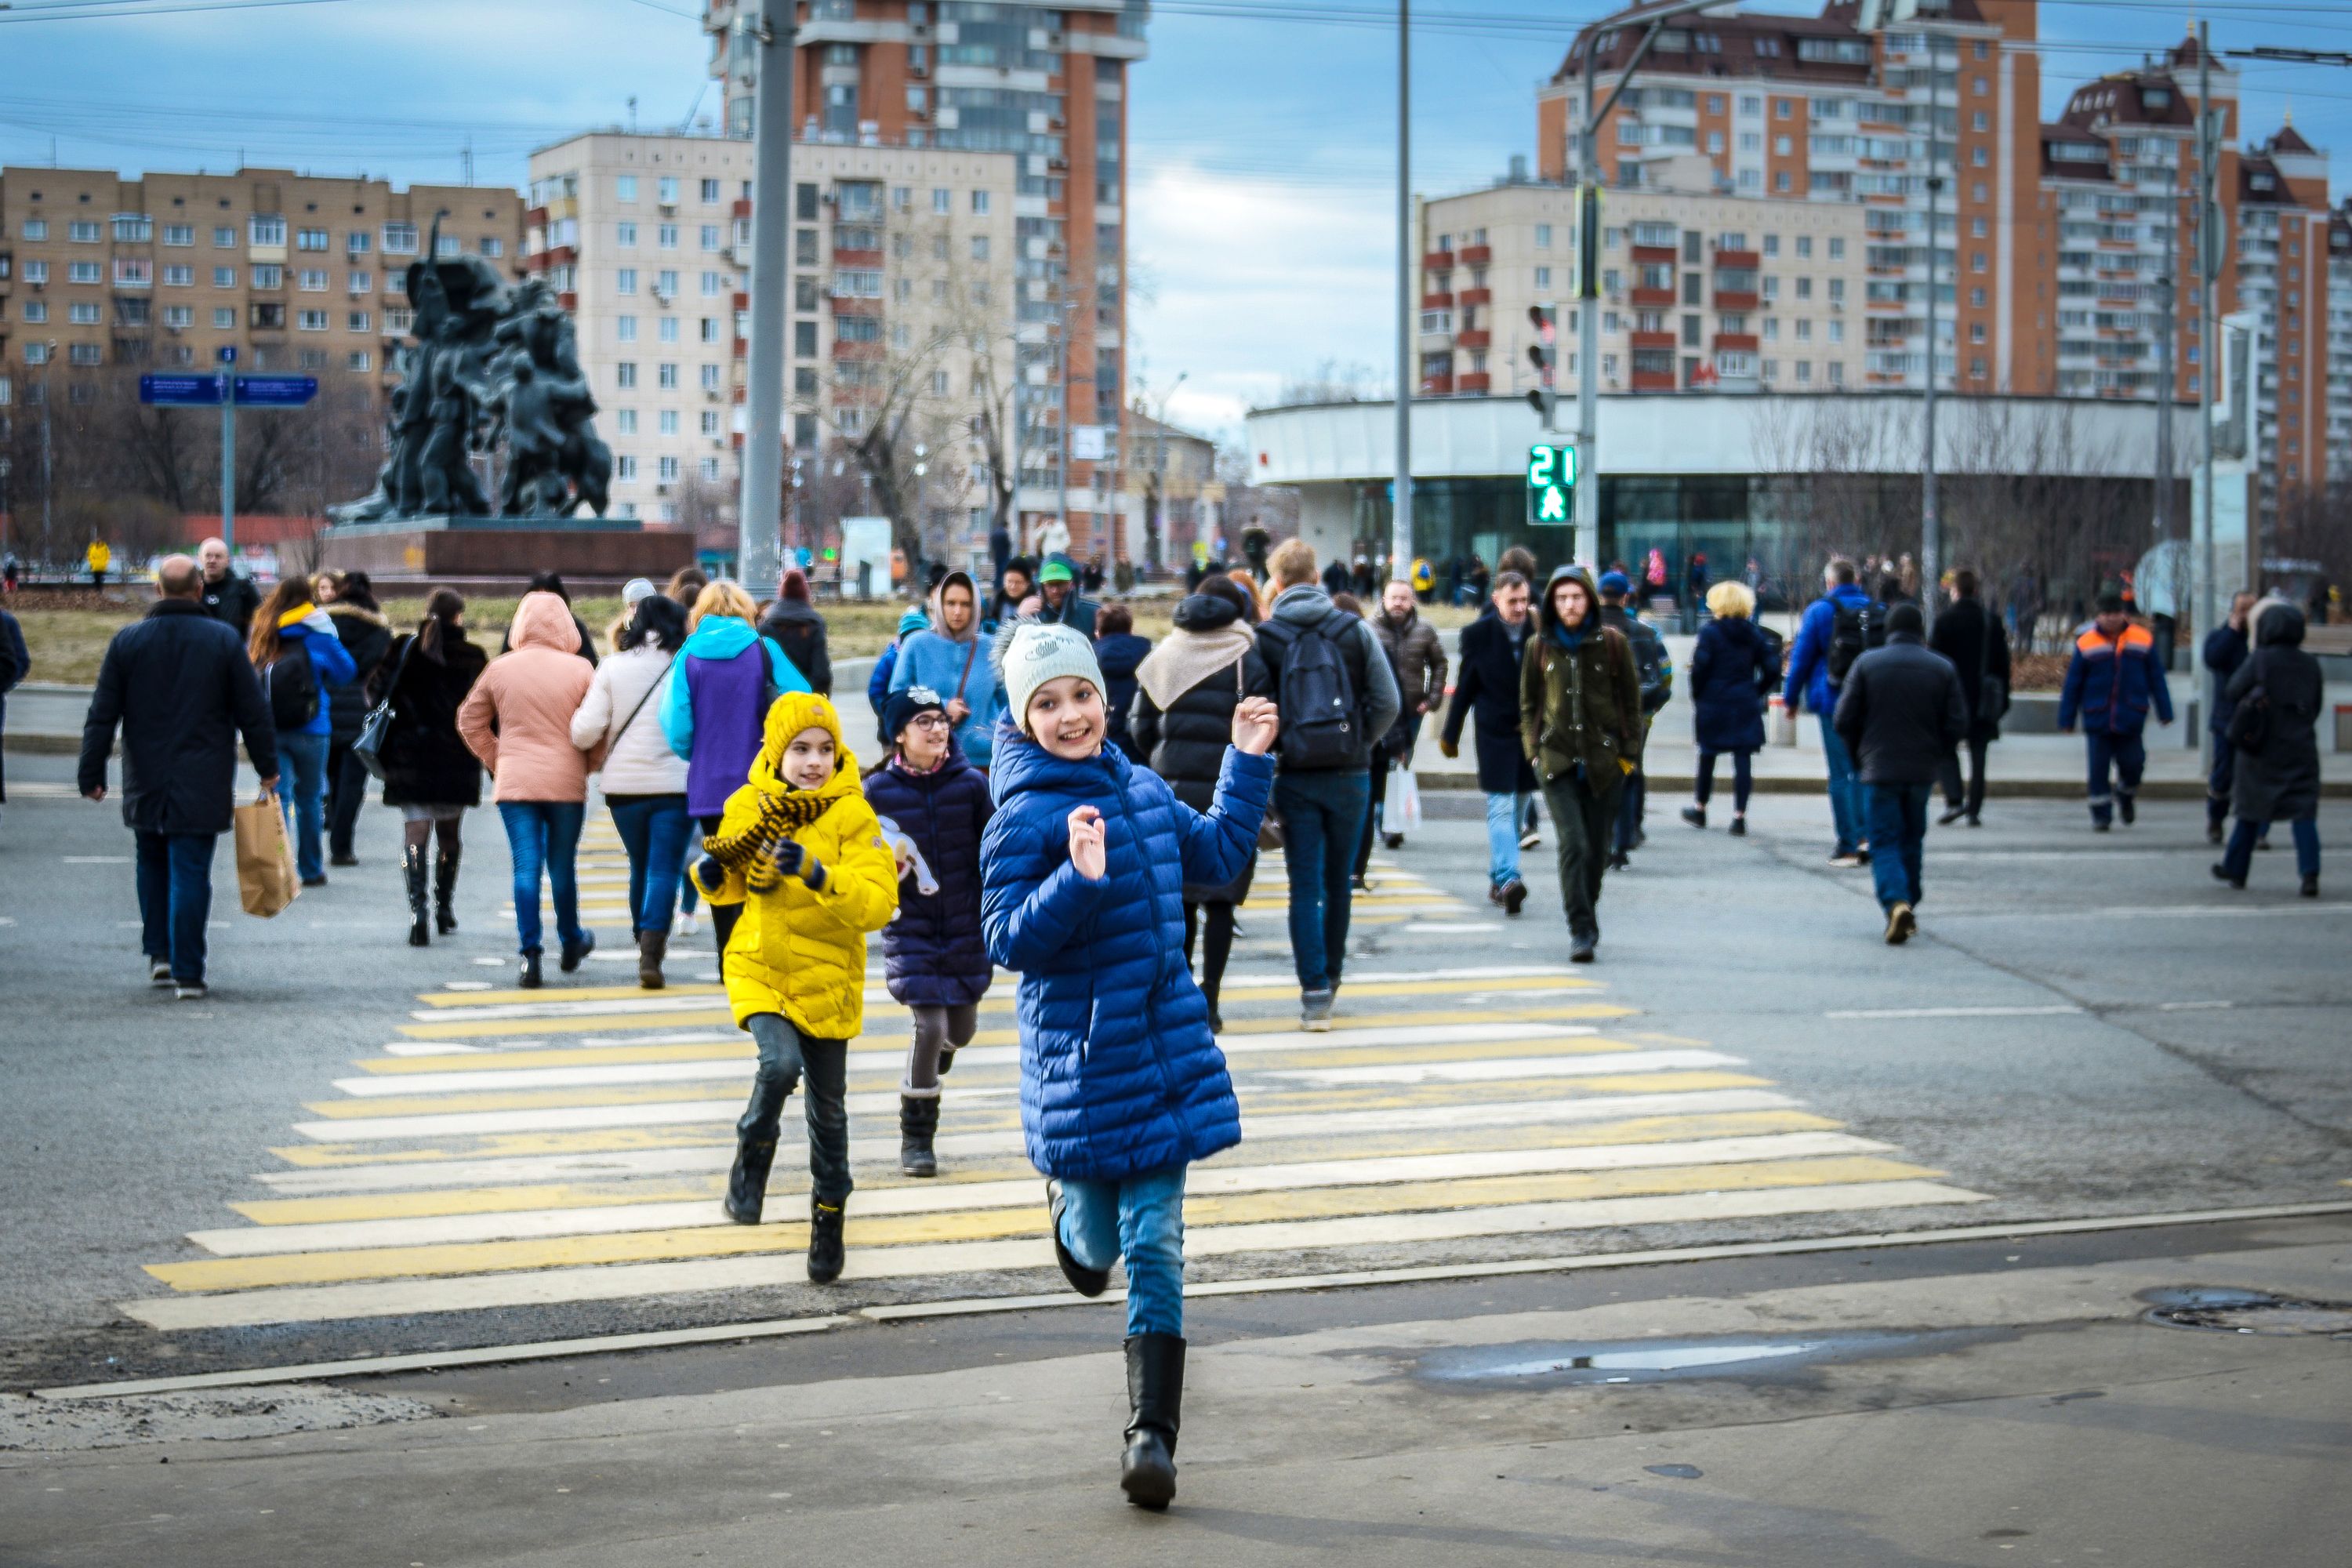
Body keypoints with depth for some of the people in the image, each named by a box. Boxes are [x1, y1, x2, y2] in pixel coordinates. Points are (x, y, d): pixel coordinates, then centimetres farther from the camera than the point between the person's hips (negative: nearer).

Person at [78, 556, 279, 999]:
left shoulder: (127, 640, 0)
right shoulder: (225, 641, -4)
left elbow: (102, 716, 1)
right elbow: (254, 714, -1)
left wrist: (91, 773, 6)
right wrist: (268, 767, 10)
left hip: (145, 784, 2)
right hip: (202, 787, -2)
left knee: (152, 864, 20)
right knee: (190, 873, -2)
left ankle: (159, 952, 15)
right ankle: (187, 973, -4)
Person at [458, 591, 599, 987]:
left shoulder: (499, 669, 1)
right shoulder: (579, 670, -6)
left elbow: (470, 720, 10)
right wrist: (587, 763, 10)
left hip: (514, 781, 1)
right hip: (567, 782, -1)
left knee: (526, 867, 1)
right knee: (563, 866, 14)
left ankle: (529, 954, -7)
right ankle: (571, 942, 31)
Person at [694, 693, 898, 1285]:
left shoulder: (852, 815, -12)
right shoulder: (748, 807, -4)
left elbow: (878, 903, -22)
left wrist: (817, 874, -35)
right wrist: (712, 876, -11)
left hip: (827, 977, 0)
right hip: (759, 968, 0)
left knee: (827, 1107, 11)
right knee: (780, 1063, -27)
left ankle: (829, 1215, 33)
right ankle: (751, 1160, 1)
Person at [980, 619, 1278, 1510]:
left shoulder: (1141, 788, 8)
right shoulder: (1024, 816, -13)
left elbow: (1217, 857, 24)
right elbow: (1010, 942, -17)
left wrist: (1248, 762, 19)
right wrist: (1079, 879, -30)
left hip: (1165, 1055, 5)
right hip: (1081, 1062, -5)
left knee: (1155, 1245, 1)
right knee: (1100, 1238, 10)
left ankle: (1153, 1433, 4)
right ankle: (1072, 1212, 49)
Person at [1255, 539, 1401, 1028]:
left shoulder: (1264, 637, -3)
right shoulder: (1355, 631, 1)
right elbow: (1388, 703, -1)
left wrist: (1269, 757, 6)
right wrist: (1359, 744, 12)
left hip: (1294, 778, -1)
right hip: (1349, 773, 1)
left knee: (1305, 886, 1)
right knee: (1339, 881, 15)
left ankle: (1315, 990, -8)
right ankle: (1330, 976, 27)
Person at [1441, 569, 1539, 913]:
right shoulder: (1478, 634, -3)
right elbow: (1465, 687, 4)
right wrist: (1450, 734, 8)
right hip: (1495, 732, -3)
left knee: (1518, 808, 10)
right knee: (1501, 806, -11)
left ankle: (1497, 879, 21)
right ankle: (1507, 879, -21)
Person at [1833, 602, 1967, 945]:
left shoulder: (1867, 664, -3)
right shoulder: (1943, 668, 1)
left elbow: (1844, 721, -4)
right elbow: (1957, 726, -2)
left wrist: (1861, 756, 13)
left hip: (1879, 770, -2)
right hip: (1923, 770, 2)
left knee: (1884, 842, -1)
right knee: (1912, 839, 18)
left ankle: (1896, 901, -24)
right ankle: (1909, 904, 24)